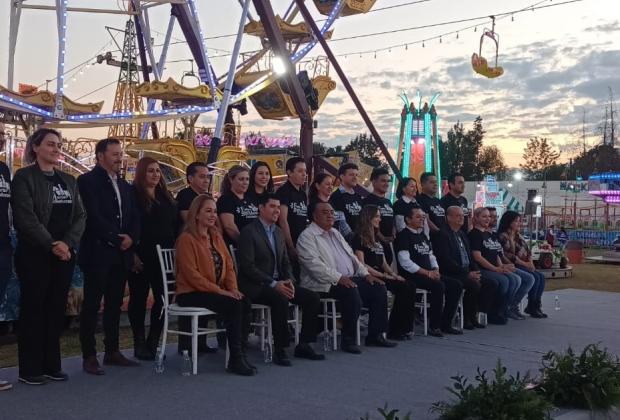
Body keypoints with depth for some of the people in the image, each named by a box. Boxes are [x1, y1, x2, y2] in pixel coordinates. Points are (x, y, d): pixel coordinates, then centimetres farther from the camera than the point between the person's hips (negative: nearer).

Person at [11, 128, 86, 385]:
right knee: (33, 309, 0)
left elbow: (80, 216, 7)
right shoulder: (25, 177, -4)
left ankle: (52, 365, 16)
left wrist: (67, 243, -9)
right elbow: (26, 217, -13)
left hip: (65, 255, 5)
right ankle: (30, 369, 8)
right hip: (34, 255, -5)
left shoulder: (68, 181, 14)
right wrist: (51, 245, -16)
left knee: (56, 309, 8)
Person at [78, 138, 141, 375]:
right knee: (91, 305, -1)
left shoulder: (124, 185, 18)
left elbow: (135, 217, 15)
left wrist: (131, 238, -4)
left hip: (121, 254, 7)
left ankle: (112, 351, 19)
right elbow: (94, 216, -15)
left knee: (115, 304, 11)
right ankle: (89, 356, 4)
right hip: (97, 253, -7)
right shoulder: (88, 181, -5)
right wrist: (116, 239, -12)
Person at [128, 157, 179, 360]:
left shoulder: (166, 197, 14)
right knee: (139, 299, 4)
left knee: (163, 299, 3)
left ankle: (153, 342, 14)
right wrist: (132, 254, -14)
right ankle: (139, 344, 12)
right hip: (141, 257, -5)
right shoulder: (132, 194, -3)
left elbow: (175, 225, 17)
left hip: (164, 257, 5)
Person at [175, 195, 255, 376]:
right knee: (233, 305, -28)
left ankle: (239, 354, -16)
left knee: (244, 303, -21)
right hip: (191, 294, -7)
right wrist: (220, 291, -19)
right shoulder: (187, 239, -9)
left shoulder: (216, 236, 15)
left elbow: (228, 265, 12)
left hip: (217, 291, 7)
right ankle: (235, 359, -20)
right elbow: (192, 275, -16)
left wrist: (233, 288, -6)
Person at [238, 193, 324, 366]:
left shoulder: (278, 232, 17)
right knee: (280, 299, -35)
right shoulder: (249, 232, -8)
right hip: (256, 286, -8)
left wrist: (289, 280, -4)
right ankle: (280, 350, -24)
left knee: (312, 297, -8)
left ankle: (304, 345, 0)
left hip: (278, 283, 8)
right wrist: (273, 284, -21)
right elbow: (248, 266, -16)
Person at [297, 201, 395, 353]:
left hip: (349, 279, 9)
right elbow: (314, 264, -19)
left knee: (379, 288, -5)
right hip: (325, 284, -9)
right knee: (351, 292, -34)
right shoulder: (307, 236, -6)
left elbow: (351, 255, 25)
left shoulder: (335, 233, 23)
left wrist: (365, 273, 10)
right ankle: (348, 340, -21)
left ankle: (375, 335, 1)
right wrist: (338, 278, -26)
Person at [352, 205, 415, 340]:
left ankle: (404, 328, -15)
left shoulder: (377, 239, 24)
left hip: (381, 276, 8)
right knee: (402, 288, -24)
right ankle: (394, 330, -15)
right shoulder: (359, 238, -3)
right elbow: (361, 264, -12)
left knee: (409, 287, -15)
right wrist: (383, 275, -15)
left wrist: (394, 274, 2)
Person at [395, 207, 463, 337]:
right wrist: (427, 273, -17)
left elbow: (431, 256, 23)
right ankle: (434, 326, -19)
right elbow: (405, 262, -17)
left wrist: (436, 270, 1)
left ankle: (445, 324, -1)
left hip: (429, 274, 9)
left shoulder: (423, 236, 21)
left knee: (456, 285, -5)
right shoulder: (403, 236, -7)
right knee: (439, 286, -30)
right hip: (411, 276, -9)